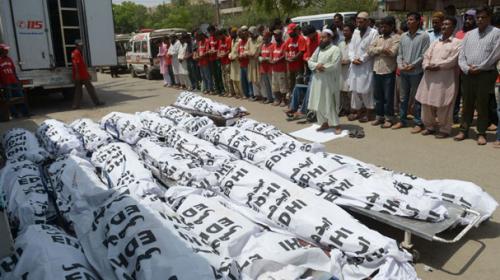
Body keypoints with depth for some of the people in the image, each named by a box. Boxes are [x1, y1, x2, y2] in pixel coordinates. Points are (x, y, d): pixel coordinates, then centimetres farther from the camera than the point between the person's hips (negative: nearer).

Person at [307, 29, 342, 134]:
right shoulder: (318, 49, 15)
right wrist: (317, 66, -12)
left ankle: (336, 125, 3)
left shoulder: (335, 49, -7)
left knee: (329, 104, -7)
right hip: (317, 80, 7)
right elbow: (310, 61, 8)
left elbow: (334, 66, -18)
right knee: (319, 103, 9)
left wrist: (322, 67, -11)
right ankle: (325, 123, 21)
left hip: (329, 81, -7)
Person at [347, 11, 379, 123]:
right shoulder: (356, 32, 14)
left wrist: (361, 59, -12)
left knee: (366, 90, -4)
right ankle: (357, 110, 20)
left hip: (367, 66, -6)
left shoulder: (373, 33, -6)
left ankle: (369, 112, 8)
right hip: (355, 65, 6)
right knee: (355, 89, 9)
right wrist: (353, 59, -5)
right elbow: (351, 47, 10)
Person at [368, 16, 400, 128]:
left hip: (388, 72, -6)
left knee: (388, 97, 2)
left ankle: (389, 118, 12)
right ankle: (379, 116, 23)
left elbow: (392, 52, -18)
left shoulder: (396, 38, -4)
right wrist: (382, 49, -10)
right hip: (376, 70, 6)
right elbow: (370, 50, 3)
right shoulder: (378, 38, 14)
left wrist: (378, 50, -6)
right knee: (378, 96, 12)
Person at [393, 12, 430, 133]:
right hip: (403, 72, 5)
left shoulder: (424, 35, -5)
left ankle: (418, 123, 10)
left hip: (416, 72, -5)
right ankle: (402, 120, 23)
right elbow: (400, 54, 11)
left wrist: (412, 65, -14)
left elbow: (424, 55, -8)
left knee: (417, 98, 1)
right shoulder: (403, 36, 9)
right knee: (403, 97, 12)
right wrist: (400, 65, -5)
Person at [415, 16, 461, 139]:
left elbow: (453, 60, -9)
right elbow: (426, 56, 12)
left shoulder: (457, 42, 2)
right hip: (430, 76, 6)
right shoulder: (435, 42, 20)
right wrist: (427, 66, -8)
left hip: (446, 78, -6)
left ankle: (444, 129, 8)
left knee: (443, 105, -4)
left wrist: (437, 66, -13)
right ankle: (430, 126, 21)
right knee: (427, 103, 7)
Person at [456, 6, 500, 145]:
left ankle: (481, 133, 8)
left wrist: (479, 68, -11)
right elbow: (461, 55, 8)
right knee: (467, 104, 8)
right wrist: (466, 68, -9)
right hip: (467, 75, 4)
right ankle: (463, 130, 15)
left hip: (485, 75, -4)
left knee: (482, 106, 1)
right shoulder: (469, 34, 15)